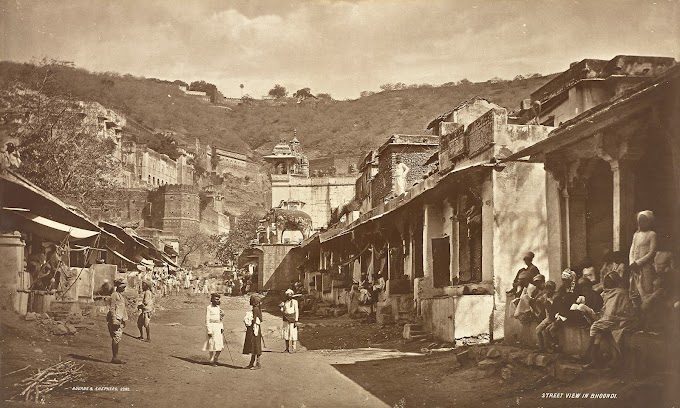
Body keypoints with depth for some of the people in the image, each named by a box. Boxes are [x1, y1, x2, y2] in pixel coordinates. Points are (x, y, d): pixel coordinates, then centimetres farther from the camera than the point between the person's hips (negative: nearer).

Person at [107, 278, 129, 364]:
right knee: (116, 338, -8)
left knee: (118, 338, 10)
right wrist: (114, 321, -20)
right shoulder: (114, 295, -12)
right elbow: (112, 309, -16)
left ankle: (115, 358, 15)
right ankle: (114, 358, -3)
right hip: (115, 319, -10)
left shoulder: (121, 296, 17)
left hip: (120, 320, 10)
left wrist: (124, 320, 23)